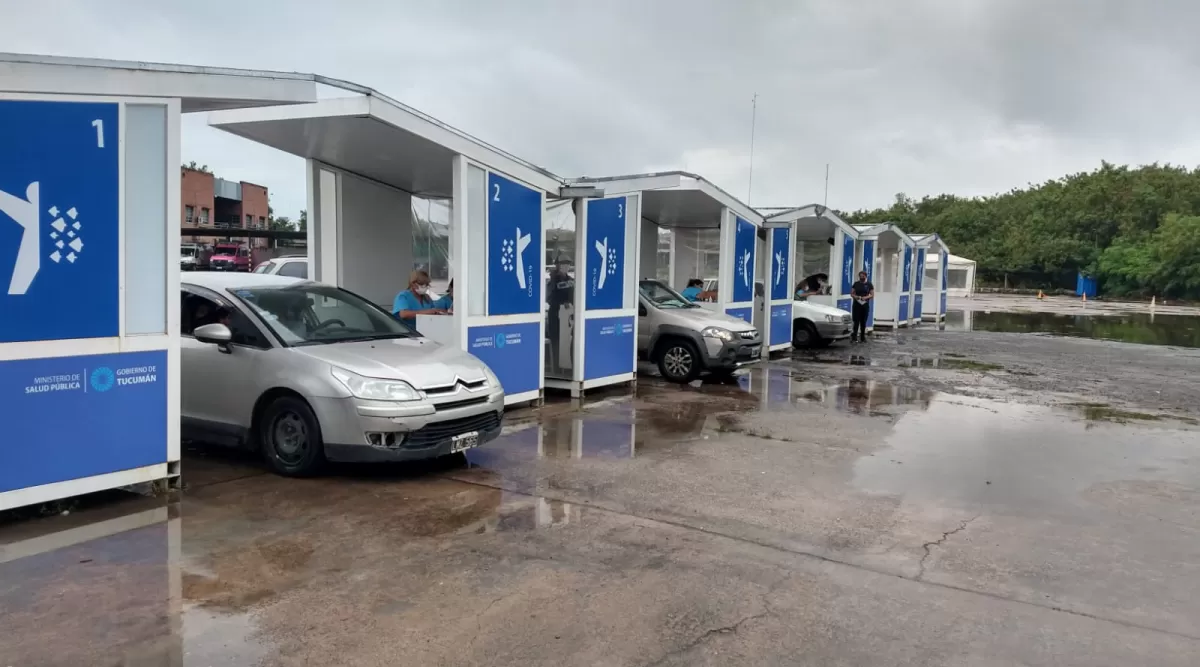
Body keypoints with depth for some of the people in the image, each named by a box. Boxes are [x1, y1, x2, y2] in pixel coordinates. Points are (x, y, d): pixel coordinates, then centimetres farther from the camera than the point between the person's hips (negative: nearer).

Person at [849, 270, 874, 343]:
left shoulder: (869, 284, 5)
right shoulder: (856, 284, 7)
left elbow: (872, 295, 2)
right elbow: (852, 293, 7)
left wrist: (866, 297, -15)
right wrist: (855, 297, -14)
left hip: (865, 305, 1)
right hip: (856, 305, -1)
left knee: (863, 322, 6)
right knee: (856, 321, -9)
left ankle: (862, 337, 14)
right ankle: (854, 336, -13)